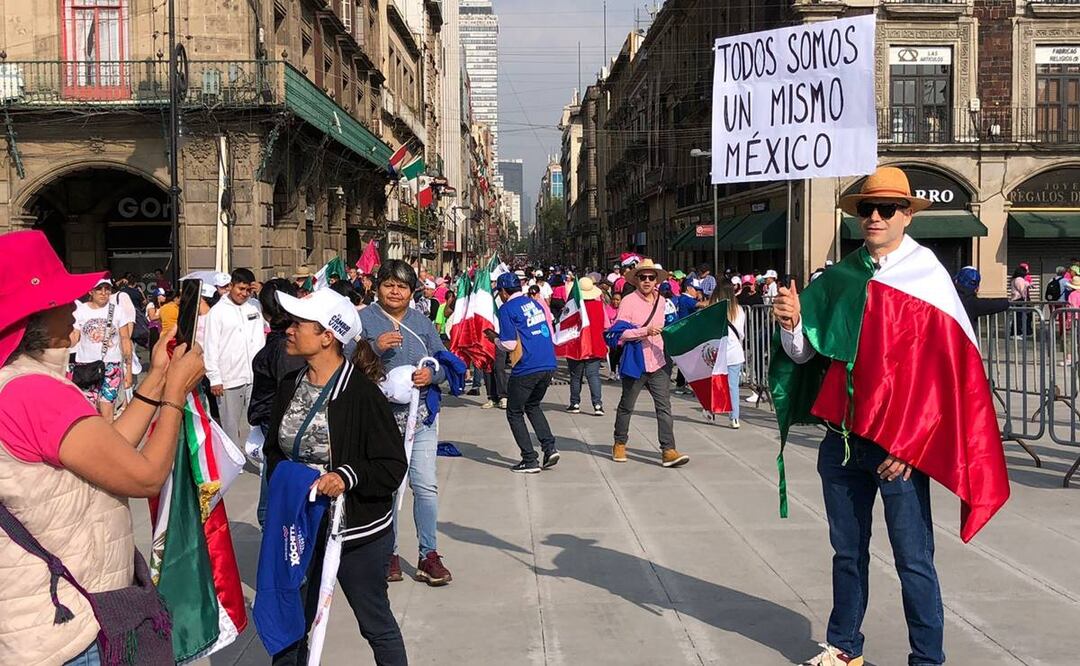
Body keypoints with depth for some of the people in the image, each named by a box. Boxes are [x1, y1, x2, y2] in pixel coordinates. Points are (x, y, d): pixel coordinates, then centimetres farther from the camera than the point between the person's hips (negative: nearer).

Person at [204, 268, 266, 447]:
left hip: (254, 378, 4)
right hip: (229, 380, -4)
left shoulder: (253, 310, 10)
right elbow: (211, 347, -5)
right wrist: (215, 378, -9)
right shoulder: (217, 311, -2)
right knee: (231, 427, 0)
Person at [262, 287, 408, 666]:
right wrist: (279, 479, -2)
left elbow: (393, 466, -18)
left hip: (358, 533, -6)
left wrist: (347, 477, -33)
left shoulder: (362, 393, -19)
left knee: (376, 624, 12)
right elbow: (273, 448, 16)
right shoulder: (290, 386, 3)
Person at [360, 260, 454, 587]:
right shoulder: (363, 320, 0)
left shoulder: (422, 321, 10)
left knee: (426, 486, 0)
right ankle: (388, 554, 22)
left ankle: (429, 554, 12)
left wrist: (431, 374, -11)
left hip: (421, 415, 2)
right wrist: (375, 348, -23)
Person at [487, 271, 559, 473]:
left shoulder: (507, 309, -6)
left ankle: (530, 460, 6)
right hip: (549, 365, 7)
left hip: (526, 369, -7)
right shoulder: (535, 304, 15)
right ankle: (550, 448, 11)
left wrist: (495, 338, 9)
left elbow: (510, 345, -11)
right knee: (533, 406, 25)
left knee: (514, 413, 9)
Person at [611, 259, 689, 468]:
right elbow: (620, 333, -17)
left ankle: (668, 451, -6)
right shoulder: (628, 301, -9)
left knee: (664, 407, -5)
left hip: (658, 364, 4)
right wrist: (645, 331, -24)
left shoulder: (661, 301, 10)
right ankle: (619, 444, 28)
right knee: (626, 406, 11)